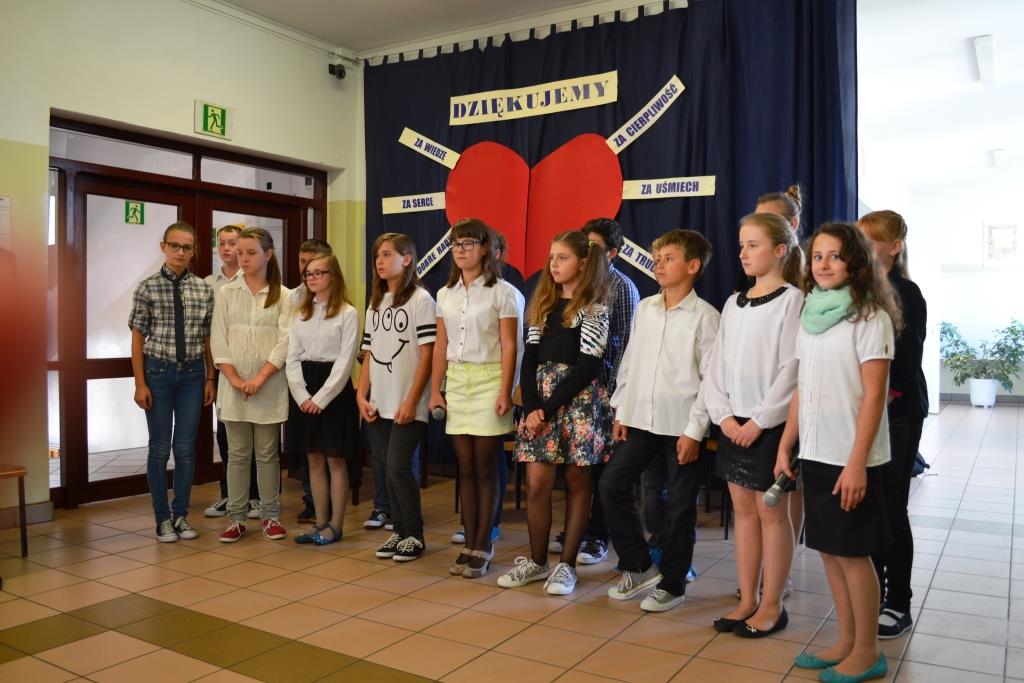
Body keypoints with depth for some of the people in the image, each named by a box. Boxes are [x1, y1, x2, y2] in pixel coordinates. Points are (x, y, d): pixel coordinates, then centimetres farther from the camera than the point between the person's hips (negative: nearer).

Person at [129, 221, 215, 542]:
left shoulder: (203, 290, 3)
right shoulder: (148, 288, -3)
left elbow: (208, 338, 6)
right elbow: (138, 337, -2)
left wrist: (210, 378, 4)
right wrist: (140, 383, -6)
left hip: (192, 372, 2)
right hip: (158, 371, -2)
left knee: (186, 447, 7)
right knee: (160, 447, 6)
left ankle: (181, 515, 21)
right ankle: (163, 518, 19)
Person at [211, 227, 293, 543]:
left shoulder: (282, 295, 0)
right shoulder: (226, 293, 4)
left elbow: (285, 342, -7)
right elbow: (218, 340, 0)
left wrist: (259, 378, -15)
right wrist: (235, 379, -10)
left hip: (270, 387, -1)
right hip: (233, 386, 1)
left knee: (268, 454, 7)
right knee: (237, 454, 7)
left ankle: (270, 516, 18)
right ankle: (236, 518, 15)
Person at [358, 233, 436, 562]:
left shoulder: (420, 300, -6)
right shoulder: (375, 304, 15)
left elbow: (427, 355, -11)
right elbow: (368, 354, 15)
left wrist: (411, 401, -15)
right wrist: (361, 395, 4)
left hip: (406, 405, -6)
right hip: (378, 403, 7)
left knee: (398, 467, -9)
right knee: (385, 470, 8)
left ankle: (415, 535, 7)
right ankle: (399, 531, 21)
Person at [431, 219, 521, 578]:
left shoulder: (502, 292, -4)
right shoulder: (445, 294, 11)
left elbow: (509, 346, -7)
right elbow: (441, 346, 12)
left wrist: (505, 392, -13)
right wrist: (435, 389, 8)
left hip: (488, 381, -4)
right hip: (456, 381, 5)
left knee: (484, 468, 0)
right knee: (465, 468, 8)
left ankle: (482, 547, 10)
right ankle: (469, 544, 16)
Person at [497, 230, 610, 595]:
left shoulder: (595, 309, -2)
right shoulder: (542, 304, 13)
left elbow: (587, 365, -10)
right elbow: (530, 358, 8)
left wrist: (548, 408, -14)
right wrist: (531, 407, -6)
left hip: (579, 401, -4)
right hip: (540, 401, 4)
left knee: (576, 482, 4)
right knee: (536, 483, 1)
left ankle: (566, 564, 13)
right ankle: (537, 561, 15)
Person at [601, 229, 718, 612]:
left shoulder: (705, 316, -7)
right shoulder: (644, 309, 8)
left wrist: (695, 430, -13)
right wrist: (620, 411, 9)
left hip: (681, 425, -5)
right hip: (641, 419, 5)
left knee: (680, 506, 4)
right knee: (612, 484, 3)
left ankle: (671, 584, 20)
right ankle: (639, 566, 20)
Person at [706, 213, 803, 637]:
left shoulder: (791, 300, -8)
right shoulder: (734, 304, 10)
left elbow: (791, 370, -14)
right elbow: (717, 365, 9)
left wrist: (759, 420, -16)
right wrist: (723, 415, -3)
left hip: (770, 424, -6)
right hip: (734, 423, 6)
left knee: (771, 512, 3)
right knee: (743, 511, 12)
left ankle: (772, 606, 16)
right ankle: (747, 600, 23)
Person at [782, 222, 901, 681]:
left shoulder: (869, 317, -9)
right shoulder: (809, 317, 11)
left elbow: (873, 396, -14)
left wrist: (857, 462, -19)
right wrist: (785, 447, 11)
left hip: (850, 458, -6)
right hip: (815, 454, 6)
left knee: (853, 553, 3)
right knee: (829, 551, 12)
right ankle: (846, 643, 25)